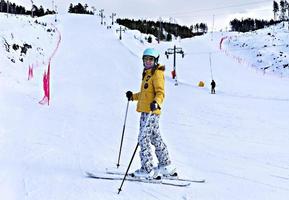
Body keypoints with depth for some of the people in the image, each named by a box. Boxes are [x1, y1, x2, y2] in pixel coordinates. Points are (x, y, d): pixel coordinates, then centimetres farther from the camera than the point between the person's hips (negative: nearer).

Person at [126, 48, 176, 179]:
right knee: (155, 138, 15)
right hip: (146, 111, 10)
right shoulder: (147, 74, 20)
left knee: (143, 139, -11)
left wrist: (156, 102, -37)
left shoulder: (157, 74, -9)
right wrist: (133, 96, 35)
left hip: (151, 112, -10)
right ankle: (166, 167, 24)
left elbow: (160, 93, -19)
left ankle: (147, 170, -9)